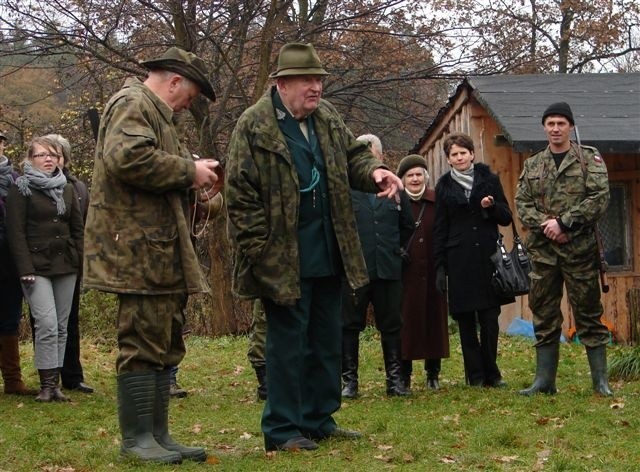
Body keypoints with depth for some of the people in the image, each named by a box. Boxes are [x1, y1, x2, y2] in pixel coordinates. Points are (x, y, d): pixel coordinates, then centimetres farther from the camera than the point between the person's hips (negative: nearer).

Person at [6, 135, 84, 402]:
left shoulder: (67, 189, 15)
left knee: (61, 326, 4)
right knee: (47, 324, -15)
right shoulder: (21, 189, -1)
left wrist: (81, 261, 5)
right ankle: (47, 385, -10)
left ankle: (55, 383, 9)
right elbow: (16, 232, -7)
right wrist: (25, 269, -14)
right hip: (37, 267, -5)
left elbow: (78, 228, 16)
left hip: (65, 266, 5)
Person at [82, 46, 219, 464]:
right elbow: (126, 157, -26)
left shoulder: (152, 112, 26)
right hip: (140, 251, -11)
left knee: (166, 345, 12)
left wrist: (192, 177, 13)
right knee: (143, 343, -7)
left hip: (161, 251, 11)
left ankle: (158, 434, 17)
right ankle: (137, 438, -2)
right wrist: (189, 170, -16)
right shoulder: (132, 104, -9)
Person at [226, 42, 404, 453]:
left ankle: (319, 420, 25)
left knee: (327, 340, 13)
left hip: (328, 255, 7)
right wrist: (260, 254, -16)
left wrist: (374, 172, -8)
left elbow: (353, 156, 17)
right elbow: (241, 196, -13)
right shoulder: (254, 126, -12)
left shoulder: (328, 117, 9)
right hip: (284, 260, -7)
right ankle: (283, 430, 9)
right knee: (289, 342, -1)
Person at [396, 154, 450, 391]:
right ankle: (404, 375, 7)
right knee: (406, 320, -1)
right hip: (405, 273, -1)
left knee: (434, 318, 5)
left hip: (432, 271, 1)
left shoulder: (437, 201, 5)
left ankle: (433, 373, 15)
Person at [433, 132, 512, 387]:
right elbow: (440, 229, 7)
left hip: (487, 257, 0)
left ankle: (491, 373, 8)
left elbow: (506, 218, 10)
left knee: (490, 319, -2)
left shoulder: (489, 179, 8)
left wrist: (492, 206, -12)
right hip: (459, 260, 0)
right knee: (465, 321, 1)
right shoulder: (444, 186, 8)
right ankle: (476, 375, 8)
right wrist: (440, 266, 2)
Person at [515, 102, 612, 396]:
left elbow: (599, 197, -8)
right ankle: (544, 380, 13)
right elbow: (521, 203, 7)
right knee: (544, 317, 7)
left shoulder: (589, 159, 3)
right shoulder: (532, 166, 14)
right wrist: (545, 224, -11)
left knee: (588, 314, 0)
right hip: (542, 250, 4)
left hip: (579, 250, -3)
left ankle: (601, 380, 5)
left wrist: (563, 222, -14)